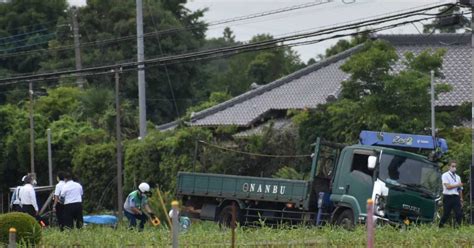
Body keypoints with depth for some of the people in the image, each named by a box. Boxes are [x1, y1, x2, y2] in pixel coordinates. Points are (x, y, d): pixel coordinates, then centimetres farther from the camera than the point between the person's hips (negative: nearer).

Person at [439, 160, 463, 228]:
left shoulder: (457, 177, 19)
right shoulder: (445, 175, 0)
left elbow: (460, 189, 18)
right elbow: (448, 186, -12)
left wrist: (461, 199, 12)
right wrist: (457, 185, -6)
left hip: (456, 197, 5)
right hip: (448, 197, -5)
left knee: (459, 214, -7)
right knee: (446, 214, -2)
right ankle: (440, 227, 10)